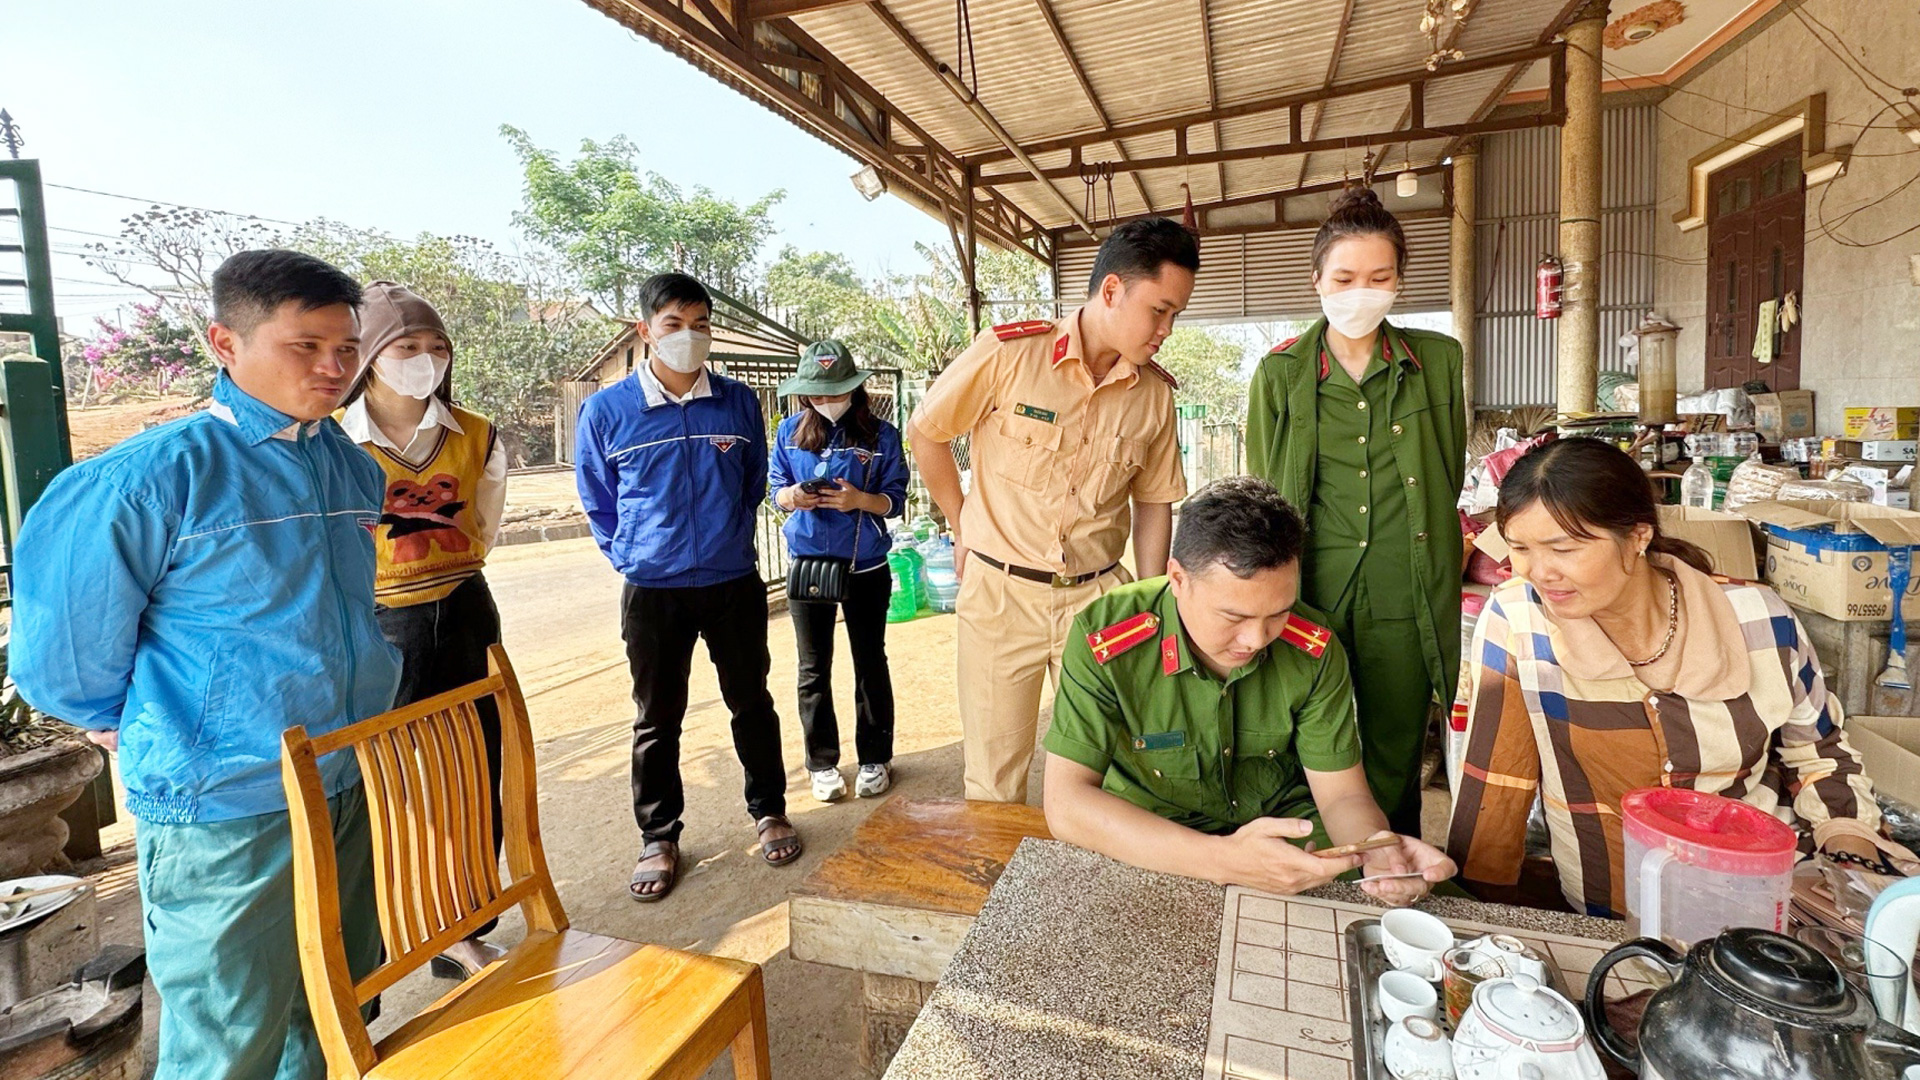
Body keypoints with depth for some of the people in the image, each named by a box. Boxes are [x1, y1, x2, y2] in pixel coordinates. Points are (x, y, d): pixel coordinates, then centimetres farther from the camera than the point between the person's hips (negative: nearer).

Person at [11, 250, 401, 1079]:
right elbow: (63, 636, -6)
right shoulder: (157, 476, -17)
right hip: (224, 811, -5)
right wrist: (138, 733, 7)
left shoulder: (352, 466, 1)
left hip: (352, 786, 6)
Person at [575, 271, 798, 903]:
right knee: (657, 718, 10)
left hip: (735, 583, 1)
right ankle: (658, 837, 27)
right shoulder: (606, 411, -5)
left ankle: (769, 810, 32)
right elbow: (598, 504, 7)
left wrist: (730, 543, 12)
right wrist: (631, 559, 5)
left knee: (752, 702, 13)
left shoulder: (739, 403, -1)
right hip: (652, 591, -1)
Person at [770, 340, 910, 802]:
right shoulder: (790, 431, 0)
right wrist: (792, 497, -20)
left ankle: (875, 758, 28)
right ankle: (822, 763, 25)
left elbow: (896, 500, -6)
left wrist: (860, 499, -26)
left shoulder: (881, 435, -6)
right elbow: (776, 490, 4)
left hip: (866, 566, -1)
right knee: (814, 670, 10)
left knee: (870, 664, 12)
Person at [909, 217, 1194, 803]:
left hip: (1099, 596, 3)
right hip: (999, 592, -2)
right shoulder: (1006, 353, -11)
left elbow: (1154, 502, 11)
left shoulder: (1155, 393, 1)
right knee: (995, 783, 9)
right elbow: (923, 432, 2)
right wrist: (964, 528, 6)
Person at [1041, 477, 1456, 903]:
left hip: (1289, 831, 3)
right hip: (1150, 847, -2)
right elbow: (1065, 803, -27)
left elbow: (1341, 795, -6)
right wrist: (1222, 859, -37)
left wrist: (1379, 851, -31)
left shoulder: (1315, 648, -13)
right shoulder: (1103, 640, -24)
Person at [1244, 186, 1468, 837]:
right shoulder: (1280, 373, 3)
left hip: (1406, 600, 1)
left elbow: (1449, 479, 16)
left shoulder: (1439, 362, 6)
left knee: (1395, 765, 11)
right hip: (1310, 589, -1)